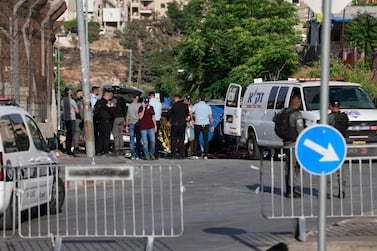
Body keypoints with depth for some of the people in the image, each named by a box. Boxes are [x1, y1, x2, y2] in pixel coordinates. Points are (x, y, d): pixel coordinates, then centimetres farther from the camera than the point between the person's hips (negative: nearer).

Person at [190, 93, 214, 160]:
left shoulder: (196, 106, -3)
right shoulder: (208, 107, 0)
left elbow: (190, 113, -13)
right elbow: (210, 117, -4)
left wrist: (192, 120, 3)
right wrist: (212, 126, 2)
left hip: (197, 124, 0)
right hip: (206, 125, 0)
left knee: (196, 140, 10)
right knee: (205, 140, 6)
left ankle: (195, 154, 5)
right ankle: (205, 155, 2)